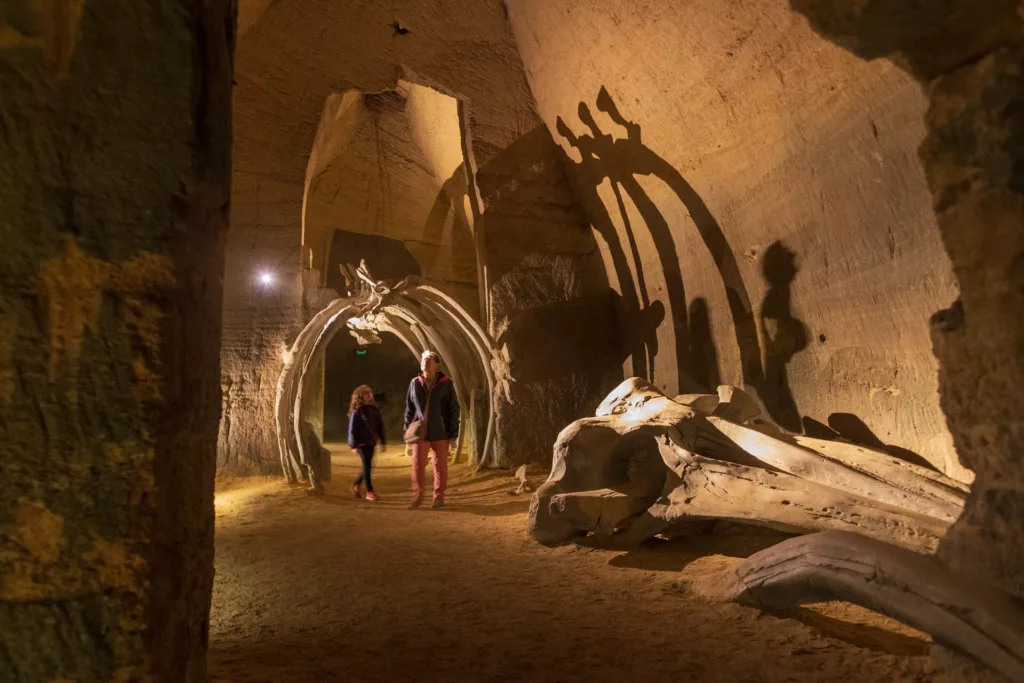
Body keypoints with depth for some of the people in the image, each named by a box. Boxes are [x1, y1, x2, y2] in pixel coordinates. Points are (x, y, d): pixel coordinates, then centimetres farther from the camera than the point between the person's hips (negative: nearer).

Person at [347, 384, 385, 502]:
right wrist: (353, 445, -12)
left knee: (367, 466, 10)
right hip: (361, 442, -5)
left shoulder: (374, 409, 8)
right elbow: (352, 429, -8)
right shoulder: (356, 411, -7)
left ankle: (356, 485, 31)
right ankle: (369, 492, 1)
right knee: (367, 465, -6)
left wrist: (382, 441, 10)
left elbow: (380, 426, 12)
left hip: (371, 442, 5)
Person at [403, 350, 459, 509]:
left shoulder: (446, 384, -4)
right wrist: (407, 429, 6)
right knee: (418, 465, 0)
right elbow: (409, 408, 10)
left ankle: (439, 497, 19)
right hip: (420, 432, 2)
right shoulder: (415, 383, 4)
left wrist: (454, 433, -7)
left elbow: (454, 409, -3)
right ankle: (417, 495, 14)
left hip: (440, 433, -2)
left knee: (440, 466, 7)